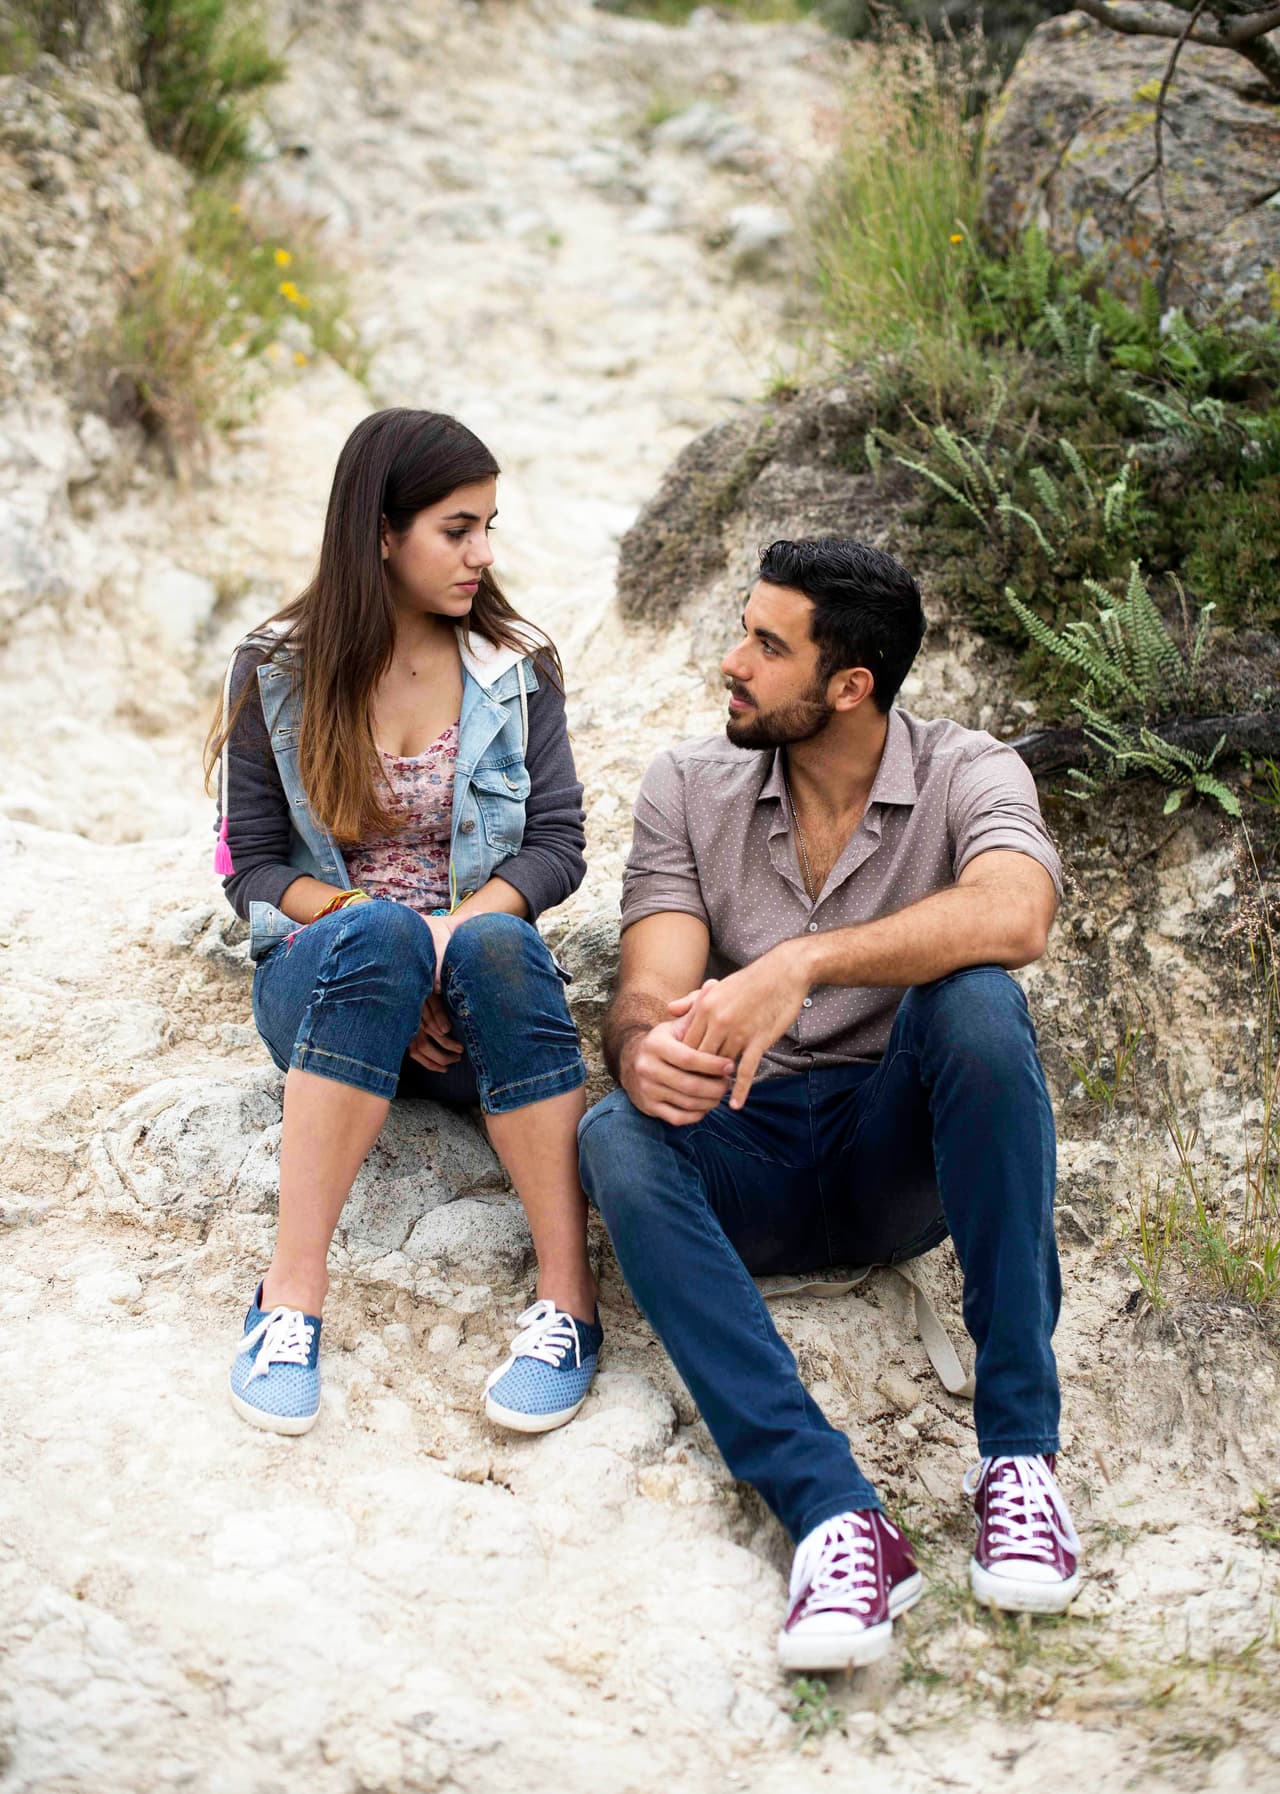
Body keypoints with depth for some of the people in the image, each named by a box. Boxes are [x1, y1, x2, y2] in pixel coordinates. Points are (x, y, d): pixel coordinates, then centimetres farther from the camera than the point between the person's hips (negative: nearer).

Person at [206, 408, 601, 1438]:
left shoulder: (518, 669, 7)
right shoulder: (278, 671, 3)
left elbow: (557, 843, -1)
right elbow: (254, 863, 1)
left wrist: (457, 927, -20)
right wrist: (364, 927, -18)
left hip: (472, 994, 1)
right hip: (321, 987, -1)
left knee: (498, 943, -36)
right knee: (378, 930, -38)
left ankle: (568, 1303, -39)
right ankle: (292, 1300, -40)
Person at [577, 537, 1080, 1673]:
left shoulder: (966, 775, -4)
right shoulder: (689, 789, 5)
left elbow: (1015, 917, -28)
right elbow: (649, 992, -8)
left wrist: (803, 962, -40)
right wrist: (646, 1047, -34)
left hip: (900, 1150, -2)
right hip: (749, 1160, 2)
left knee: (977, 1002, -32)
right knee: (616, 1141, -31)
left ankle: (1020, 1447, -28)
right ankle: (836, 1515, -41)